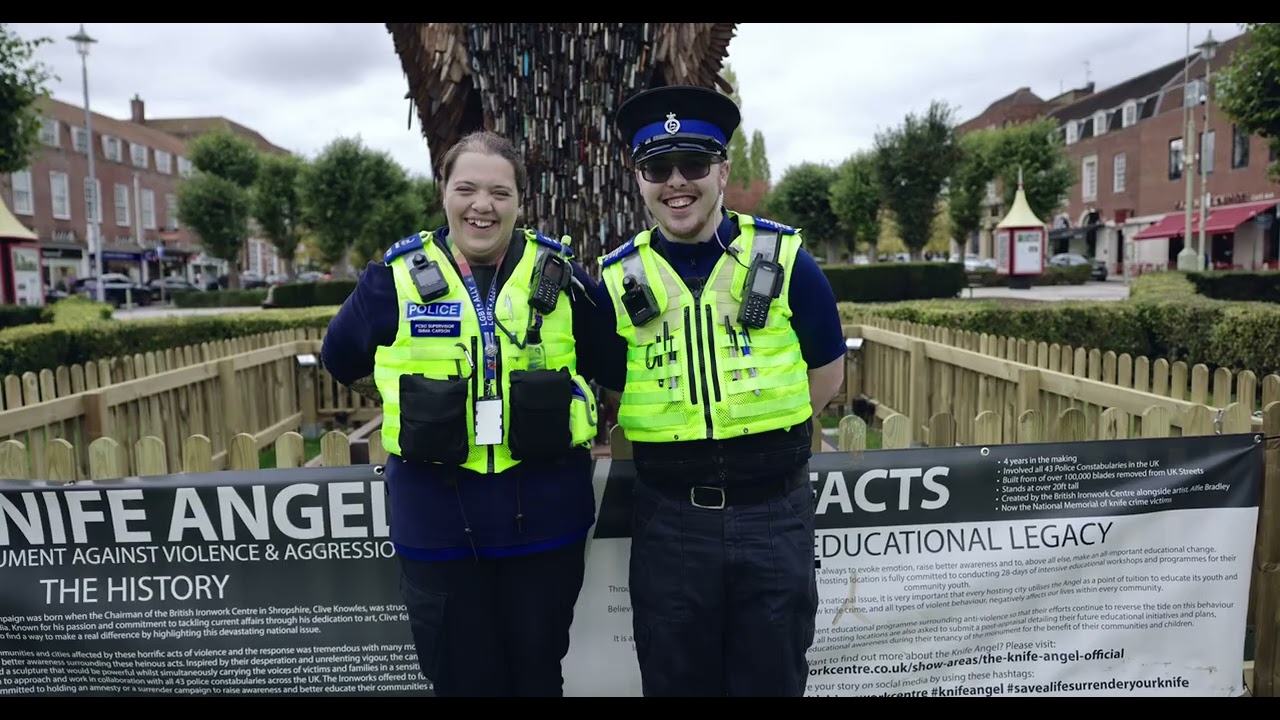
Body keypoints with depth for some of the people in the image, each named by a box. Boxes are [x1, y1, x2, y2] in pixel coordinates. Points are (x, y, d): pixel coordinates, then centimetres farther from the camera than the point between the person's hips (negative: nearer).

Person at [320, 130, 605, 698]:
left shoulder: (559, 275, -1)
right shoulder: (397, 276, -2)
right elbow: (341, 358, 13)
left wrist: (574, 414, 2)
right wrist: (418, 385, 9)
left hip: (544, 518, 1)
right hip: (437, 523, 0)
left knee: (538, 675, 18)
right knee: (460, 680, 15)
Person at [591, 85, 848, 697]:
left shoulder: (783, 257, -4)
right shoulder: (619, 280, -1)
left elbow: (827, 373, 5)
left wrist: (761, 434, 1)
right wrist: (670, 442, 0)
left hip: (774, 512, 0)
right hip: (669, 520, 1)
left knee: (774, 677, 15)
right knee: (674, 679, 16)